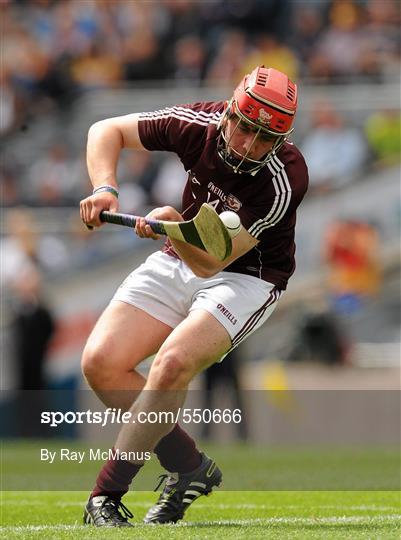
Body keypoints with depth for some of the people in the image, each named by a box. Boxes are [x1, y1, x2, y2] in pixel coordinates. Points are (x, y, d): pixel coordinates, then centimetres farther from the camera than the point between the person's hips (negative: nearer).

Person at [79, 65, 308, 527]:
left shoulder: (284, 180, -29)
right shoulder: (198, 124, -18)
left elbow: (209, 263, -28)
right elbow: (107, 130, -2)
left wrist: (174, 227, -47)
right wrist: (104, 188, -19)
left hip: (246, 277, -5)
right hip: (179, 262, 5)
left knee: (172, 363, -30)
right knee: (101, 362, -12)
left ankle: (107, 496, -20)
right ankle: (189, 467, 2)